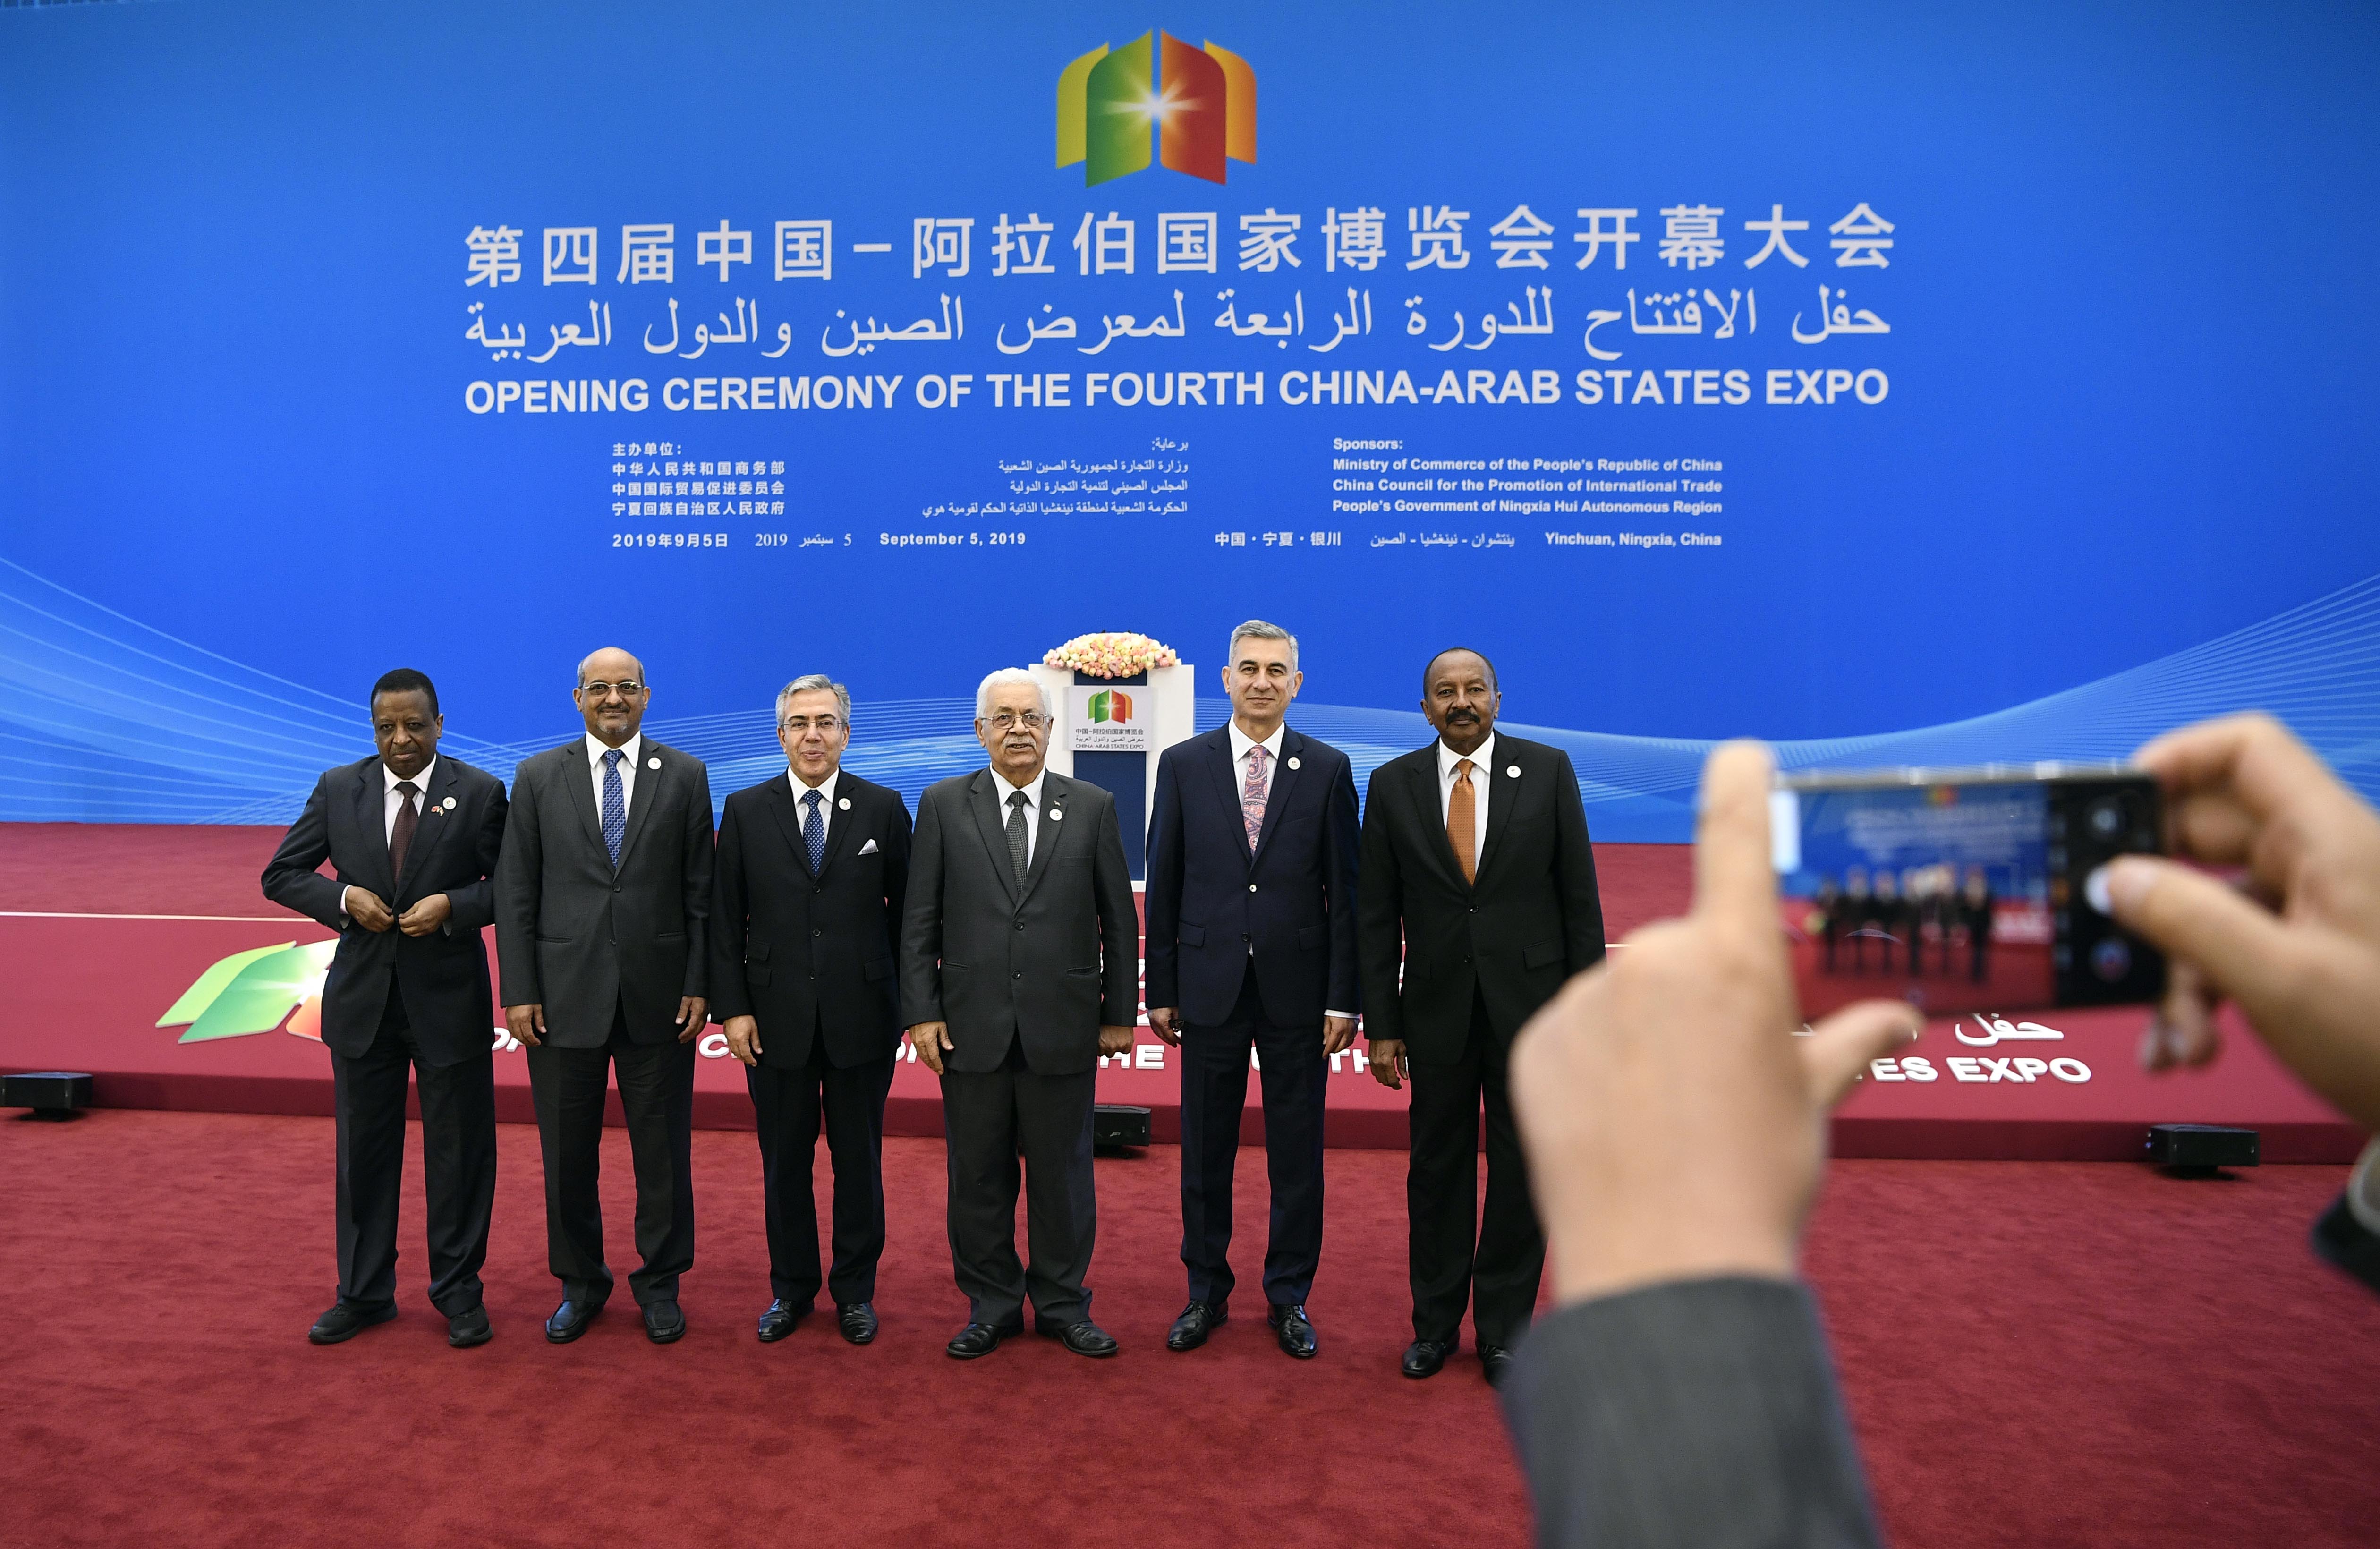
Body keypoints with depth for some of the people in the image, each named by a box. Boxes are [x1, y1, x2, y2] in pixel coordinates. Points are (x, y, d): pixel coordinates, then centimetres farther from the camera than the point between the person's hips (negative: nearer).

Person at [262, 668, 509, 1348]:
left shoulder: (479, 792, -5)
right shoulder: (337, 789, 2)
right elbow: (281, 875, 6)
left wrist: (452, 904, -20)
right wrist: (345, 897, -12)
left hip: (449, 999, -2)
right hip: (362, 996, 3)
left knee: (459, 1150, 7)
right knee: (363, 1149, 13)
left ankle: (458, 1292, 22)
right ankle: (364, 1293, 29)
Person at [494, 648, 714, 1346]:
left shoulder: (685, 776, 2)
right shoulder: (538, 777, 4)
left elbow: (701, 892, 1)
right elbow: (516, 894, 2)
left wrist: (699, 986, -4)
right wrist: (519, 991, -4)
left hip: (659, 994, 0)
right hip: (565, 993, 1)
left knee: (664, 1150, 9)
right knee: (568, 1152, 11)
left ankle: (660, 1282, 26)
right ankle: (581, 1282, 30)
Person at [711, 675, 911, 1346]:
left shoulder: (884, 808, -1)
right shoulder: (746, 811, 2)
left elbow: (906, 910, 2)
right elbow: (726, 920, 2)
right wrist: (732, 1008, -4)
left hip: (862, 1016, -1)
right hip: (777, 1019, 1)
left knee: (859, 1158, 10)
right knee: (784, 1160, 12)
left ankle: (855, 1289, 26)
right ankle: (792, 1287, 29)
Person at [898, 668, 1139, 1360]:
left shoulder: (1092, 807, 3)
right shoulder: (943, 804, 3)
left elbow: (1119, 921, 5)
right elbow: (919, 921, 2)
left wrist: (1120, 1013, 3)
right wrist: (921, 1012, -4)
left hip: (1062, 1028, 0)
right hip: (973, 1025, 0)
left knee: (1062, 1173, 10)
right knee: (978, 1175, 10)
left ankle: (1063, 1305, 26)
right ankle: (992, 1306, 26)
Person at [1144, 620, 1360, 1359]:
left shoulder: (1329, 768, 1)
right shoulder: (1184, 765, 2)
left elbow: (1344, 890, 0)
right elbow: (1163, 886, 4)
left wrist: (1343, 998, -4)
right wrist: (1161, 989, 2)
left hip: (1297, 988, 0)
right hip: (1211, 986, 1)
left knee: (1297, 1152, 8)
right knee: (1205, 1150, 10)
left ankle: (1289, 1297, 24)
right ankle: (1206, 1293, 26)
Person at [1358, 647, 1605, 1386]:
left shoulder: (1548, 770, -2)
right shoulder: (1393, 785, 0)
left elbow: (1579, 894, -1)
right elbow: (1376, 916, 1)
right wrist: (1381, 1024, -2)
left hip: (1529, 1000, -1)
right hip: (1437, 1006, 1)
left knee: (1520, 1170, 8)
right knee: (1437, 1169, 11)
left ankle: (1504, 1327, 24)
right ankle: (1436, 1323, 27)